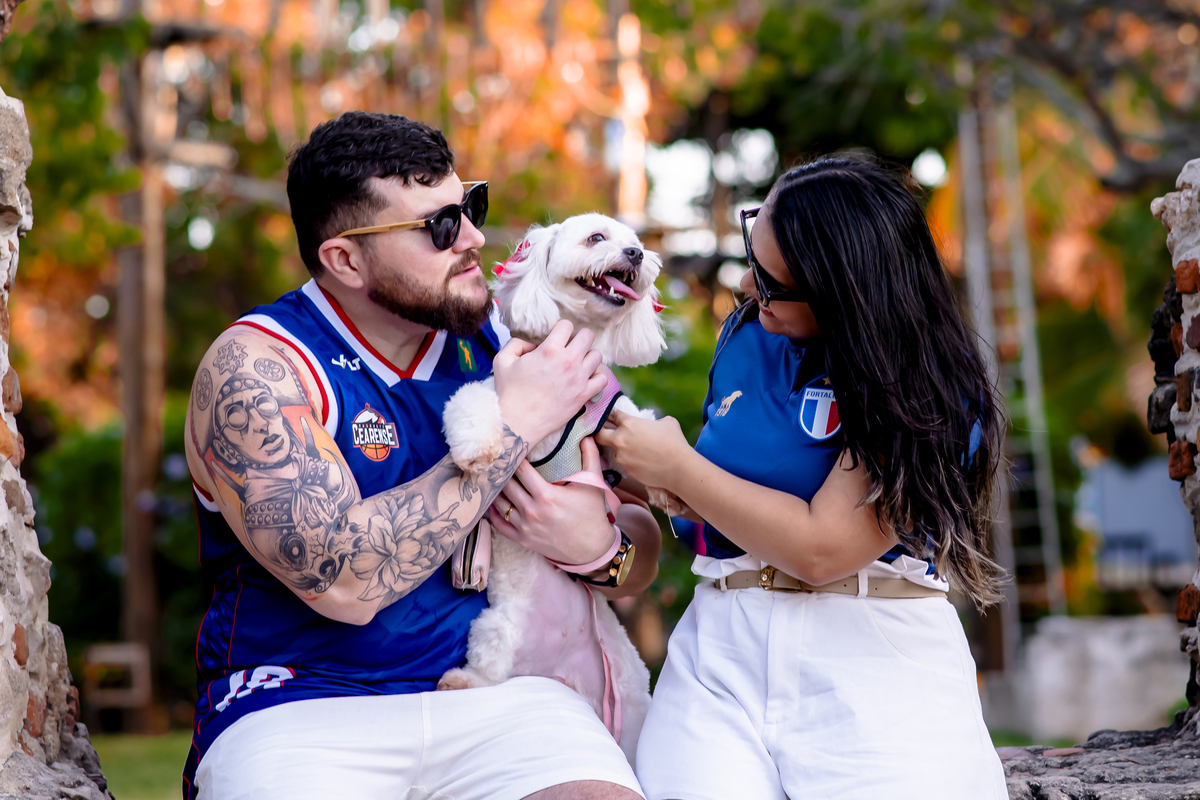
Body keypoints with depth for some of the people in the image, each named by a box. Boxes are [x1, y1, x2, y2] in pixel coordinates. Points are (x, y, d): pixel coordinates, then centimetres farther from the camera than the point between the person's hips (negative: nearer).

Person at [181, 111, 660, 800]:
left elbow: (642, 555, 14)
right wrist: (513, 427, -16)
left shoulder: (496, 342, 7)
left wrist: (598, 545, -11)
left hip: (491, 693, 3)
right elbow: (342, 580, -21)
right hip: (300, 711, -2)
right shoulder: (255, 367, -7)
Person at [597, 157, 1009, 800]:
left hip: (874, 654, -3)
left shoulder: (930, 391, -8)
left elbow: (819, 550, -13)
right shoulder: (745, 335, 14)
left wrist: (678, 467, -4)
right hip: (720, 650, 4)